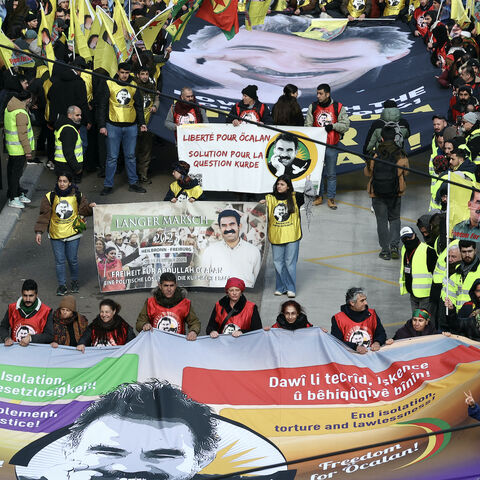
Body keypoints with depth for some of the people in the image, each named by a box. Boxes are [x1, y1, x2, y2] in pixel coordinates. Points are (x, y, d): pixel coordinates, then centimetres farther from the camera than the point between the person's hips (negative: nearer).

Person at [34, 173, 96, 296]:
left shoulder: (77, 196, -1)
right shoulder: (50, 197, -2)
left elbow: (84, 210, 5)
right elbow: (44, 215, -1)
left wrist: (90, 207, -18)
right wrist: (39, 231, -6)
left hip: (73, 233, 0)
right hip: (56, 235, 0)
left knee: (72, 259, 7)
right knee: (59, 261, 4)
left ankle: (74, 281, 30)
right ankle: (62, 285, 17)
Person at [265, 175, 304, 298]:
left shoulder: (295, 197, 2)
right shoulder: (270, 198, 5)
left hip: (292, 236, -2)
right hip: (276, 236, 2)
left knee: (290, 263, 0)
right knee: (278, 263, 7)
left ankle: (291, 288, 8)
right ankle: (281, 287, 18)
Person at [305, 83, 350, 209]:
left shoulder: (338, 107, 0)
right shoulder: (313, 107, 7)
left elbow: (345, 125, 1)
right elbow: (308, 125, 9)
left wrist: (333, 126, -15)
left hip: (331, 146, -2)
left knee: (331, 174, 2)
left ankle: (331, 198, 11)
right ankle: (319, 196, 19)